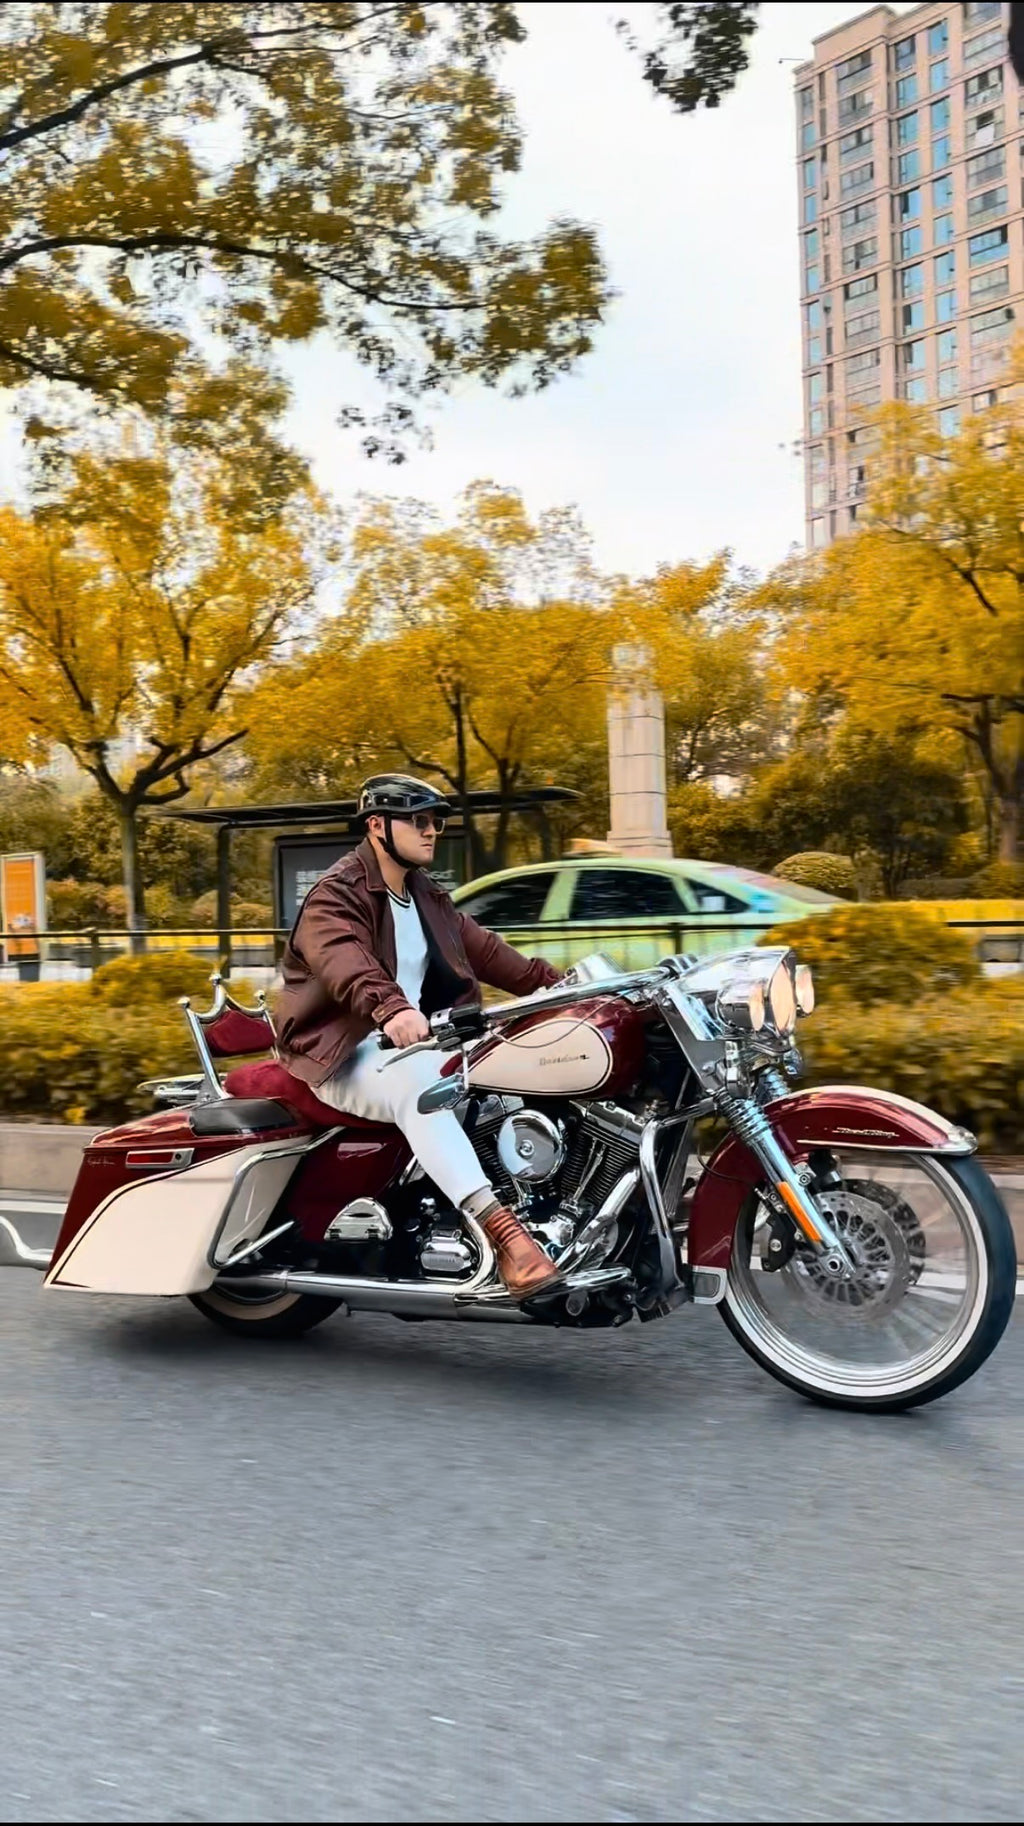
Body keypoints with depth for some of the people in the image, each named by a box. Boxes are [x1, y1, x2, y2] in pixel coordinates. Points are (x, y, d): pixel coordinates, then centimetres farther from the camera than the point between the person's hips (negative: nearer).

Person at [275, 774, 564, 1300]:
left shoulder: (428, 898, 18)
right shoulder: (334, 896, -10)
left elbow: (483, 949, 13)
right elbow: (344, 960, -31)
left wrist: (556, 985, 0)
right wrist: (390, 1008, -51)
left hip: (412, 1041, 8)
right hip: (346, 1056, -8)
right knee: (418, 1084, -39)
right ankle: (502, 1231, -49)